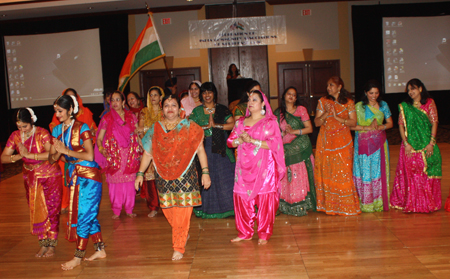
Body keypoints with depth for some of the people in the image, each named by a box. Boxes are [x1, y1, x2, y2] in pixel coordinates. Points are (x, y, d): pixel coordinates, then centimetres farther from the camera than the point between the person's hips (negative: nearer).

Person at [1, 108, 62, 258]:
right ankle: (43, 243, 22)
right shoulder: (15, 136, -5)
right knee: (36, 211, 9)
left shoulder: (42, 133, -18)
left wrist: (29, 155, -32)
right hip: (31, 177, 5)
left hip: (50, 175, -4)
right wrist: (18, 156, -25)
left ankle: (52, 245, 13)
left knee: (52, 210, 1)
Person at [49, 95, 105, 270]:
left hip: (89, 175, -7)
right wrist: (58, 152, -17)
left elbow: (90, 155, -20)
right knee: (89, 215, 13)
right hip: (73, 175, 7)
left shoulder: (82, 128, -12)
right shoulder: (57, 130, 7)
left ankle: (78, 257, 7)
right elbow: (51, 159, 5)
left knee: (84, 215, -2)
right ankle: (100, 250, 24)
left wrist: (66, 150, -17)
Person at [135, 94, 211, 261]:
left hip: (185, 175, -3)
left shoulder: (189, 127, 0)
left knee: (182, 212, -5)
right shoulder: (155, 129, 8)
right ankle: (184, 235, 32)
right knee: (168, 209, 7)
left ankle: (179, 247, 6)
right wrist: (140, 173, 5)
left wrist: (205, 172, -5)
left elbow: (200, 150, 1)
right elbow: (148, 153, 11)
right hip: (164, 176, 3)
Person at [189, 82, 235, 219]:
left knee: (224, 176, -2)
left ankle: (227, 206, 10)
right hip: (204, 148, 1)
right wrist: (206, 126, -13)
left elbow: (232, 124, -5)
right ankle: (207, 208, 13)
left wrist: (216, 125, -13)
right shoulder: (196, 111, 8)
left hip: (221, 148, 0)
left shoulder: (222, 109, 7)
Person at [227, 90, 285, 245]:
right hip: (244, 166, 4)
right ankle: (245, 232, 17)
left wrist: (252, 140, -16)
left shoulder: (270, 122, 0)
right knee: (241, 198, 2)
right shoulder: (241, 122, 14)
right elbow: (230, 141, 10)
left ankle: (264, 234, 12)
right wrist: (241, 140, -11)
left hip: (264, 167, -4)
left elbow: (273, 143, -12)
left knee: (265, 200, -2)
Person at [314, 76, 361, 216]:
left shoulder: (349, 103, 4)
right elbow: (316, 123, 3)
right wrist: (326, 113, -14)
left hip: (343, 141, -1)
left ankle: (346, 205, 7)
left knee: (344, 172, -4)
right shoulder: (322, 101, 8)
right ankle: (329, 205, 10)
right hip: (326, 141, 1)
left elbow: (353, 122, -3)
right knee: (327, 173, 1)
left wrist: (338, 117, -14)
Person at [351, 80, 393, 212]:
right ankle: (365, 204, 6)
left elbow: (390, 123, 9)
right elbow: (351, 125, -7)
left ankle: (379, 202, 12)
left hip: (379, 142, 3)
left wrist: (379, 127, -10)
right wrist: (367, 128, -17)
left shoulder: (383, 105, 8)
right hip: (363, 142, -2)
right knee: (364, 171, -2)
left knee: (379, 170, 2)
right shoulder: (358, 106, -1)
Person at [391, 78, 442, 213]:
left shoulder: (429, 103, 4)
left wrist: (432, 142, -9)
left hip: (427, 145, 0)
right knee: (410, 174, 0)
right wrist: (406, 143, -9)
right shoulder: (404, 106, 6)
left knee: (428, 174, 2)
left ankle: (429, 203, 14)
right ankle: (411, 203, 9)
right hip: (411, 145, 0)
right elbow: (401, 125, 1)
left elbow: (434, 122, 0)